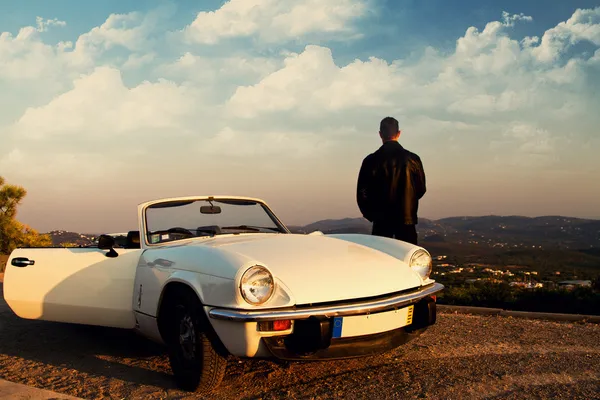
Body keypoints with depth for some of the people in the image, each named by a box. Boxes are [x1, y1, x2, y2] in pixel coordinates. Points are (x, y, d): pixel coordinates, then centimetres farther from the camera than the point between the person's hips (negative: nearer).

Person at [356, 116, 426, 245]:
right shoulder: (413, 159, -3)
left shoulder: (370, 161, -5)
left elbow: (361, 193, -2)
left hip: (381, 221, 0)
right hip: (407, 219, 0)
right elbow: (421, 189, 8)